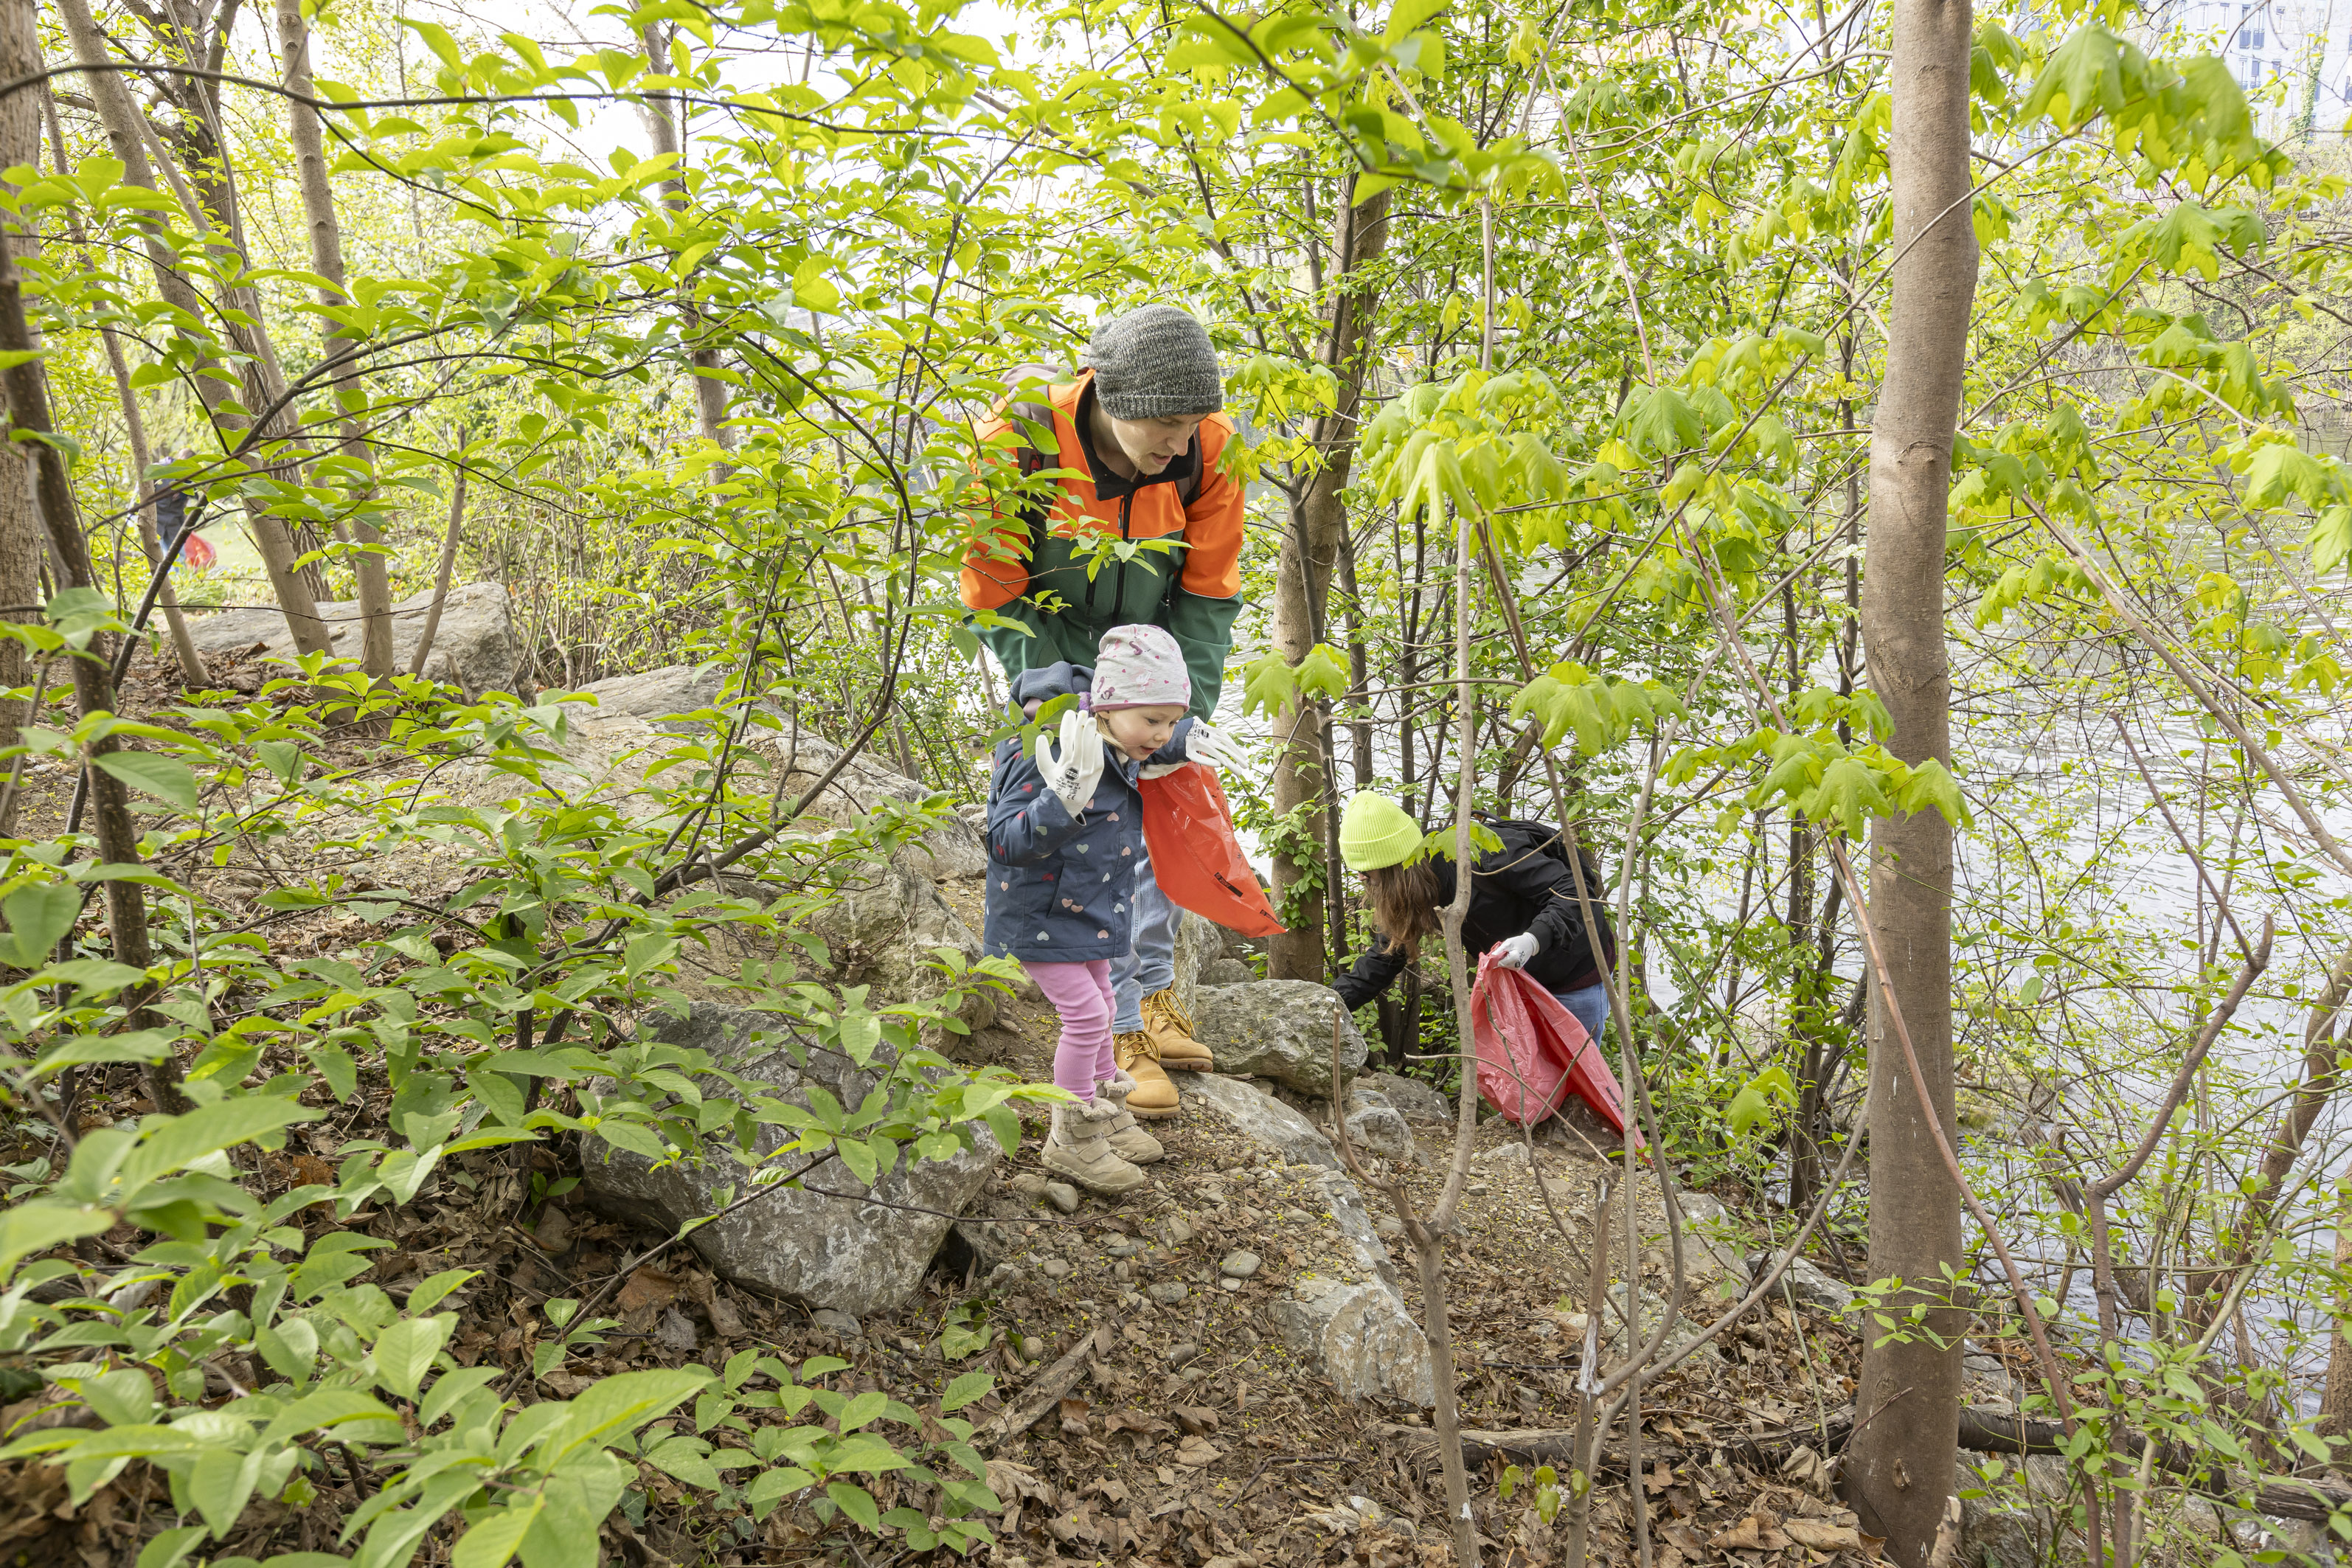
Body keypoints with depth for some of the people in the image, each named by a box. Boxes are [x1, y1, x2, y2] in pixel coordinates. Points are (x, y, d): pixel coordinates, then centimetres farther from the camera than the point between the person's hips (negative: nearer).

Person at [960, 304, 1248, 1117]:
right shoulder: (1019, 440, -28)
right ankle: (1122, 1030, 2)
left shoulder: (1207, 450, -18)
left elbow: (1207, 592, -8)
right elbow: (995, 595, -19)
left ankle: (1154, 992, 26)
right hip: (1052, 656, -3)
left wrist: (1188, 707, -16)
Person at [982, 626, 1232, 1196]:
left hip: (1088, 912, 9)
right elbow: (1006, 842, -33)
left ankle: (1107, 1113, 38)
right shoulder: (1050, 755, -30)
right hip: (1042, 916, -9)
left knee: (1097, 1008, 20)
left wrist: (1177, 748, 1)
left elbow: (1160, 742, 24)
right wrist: (1064, 800, -48)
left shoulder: (1120, 752, -3)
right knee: (1084, 1015, -8)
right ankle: (1072, 1140, 10)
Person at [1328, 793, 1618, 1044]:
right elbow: (1386, 956, 0)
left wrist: (1534, 939, -50)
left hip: (1575, 980, -8)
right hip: (1521, 985, 8)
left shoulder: (1486, 853, -33)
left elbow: (1577, 893, -33)